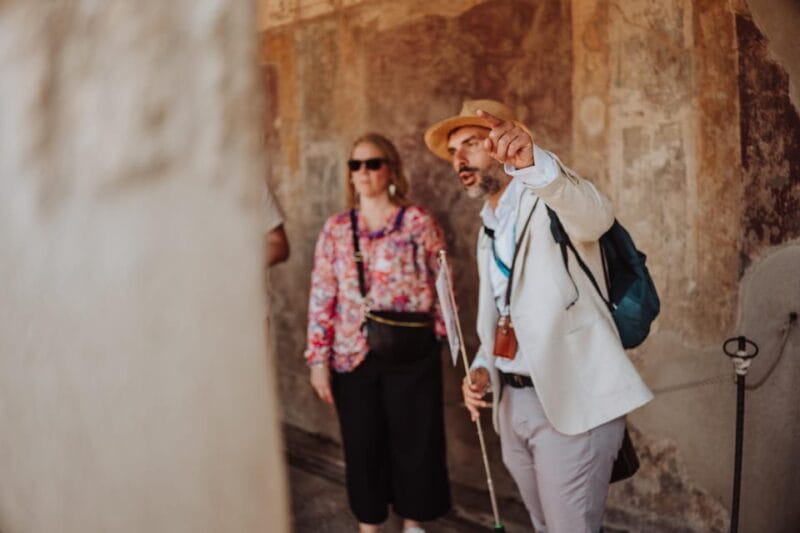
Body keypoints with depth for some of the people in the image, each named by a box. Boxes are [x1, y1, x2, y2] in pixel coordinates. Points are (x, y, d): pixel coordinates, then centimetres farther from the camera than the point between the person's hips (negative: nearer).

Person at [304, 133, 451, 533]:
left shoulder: (418, 222, -1)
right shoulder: (336, 228, 6)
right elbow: (321, 296, 3)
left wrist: (439, 336, -3)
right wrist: (318, 360, -1)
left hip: (411, 354, -2)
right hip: (353, 355, 2)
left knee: (415, 440, 7)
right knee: (363, 445, 10)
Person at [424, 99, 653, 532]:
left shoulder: (550, 201, -10)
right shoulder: (489, 229, 16)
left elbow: (594, 214, -35)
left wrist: (532, 162, -54)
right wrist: (482, 368, 3)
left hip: (572, 401, -8)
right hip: (512, 401, 8)